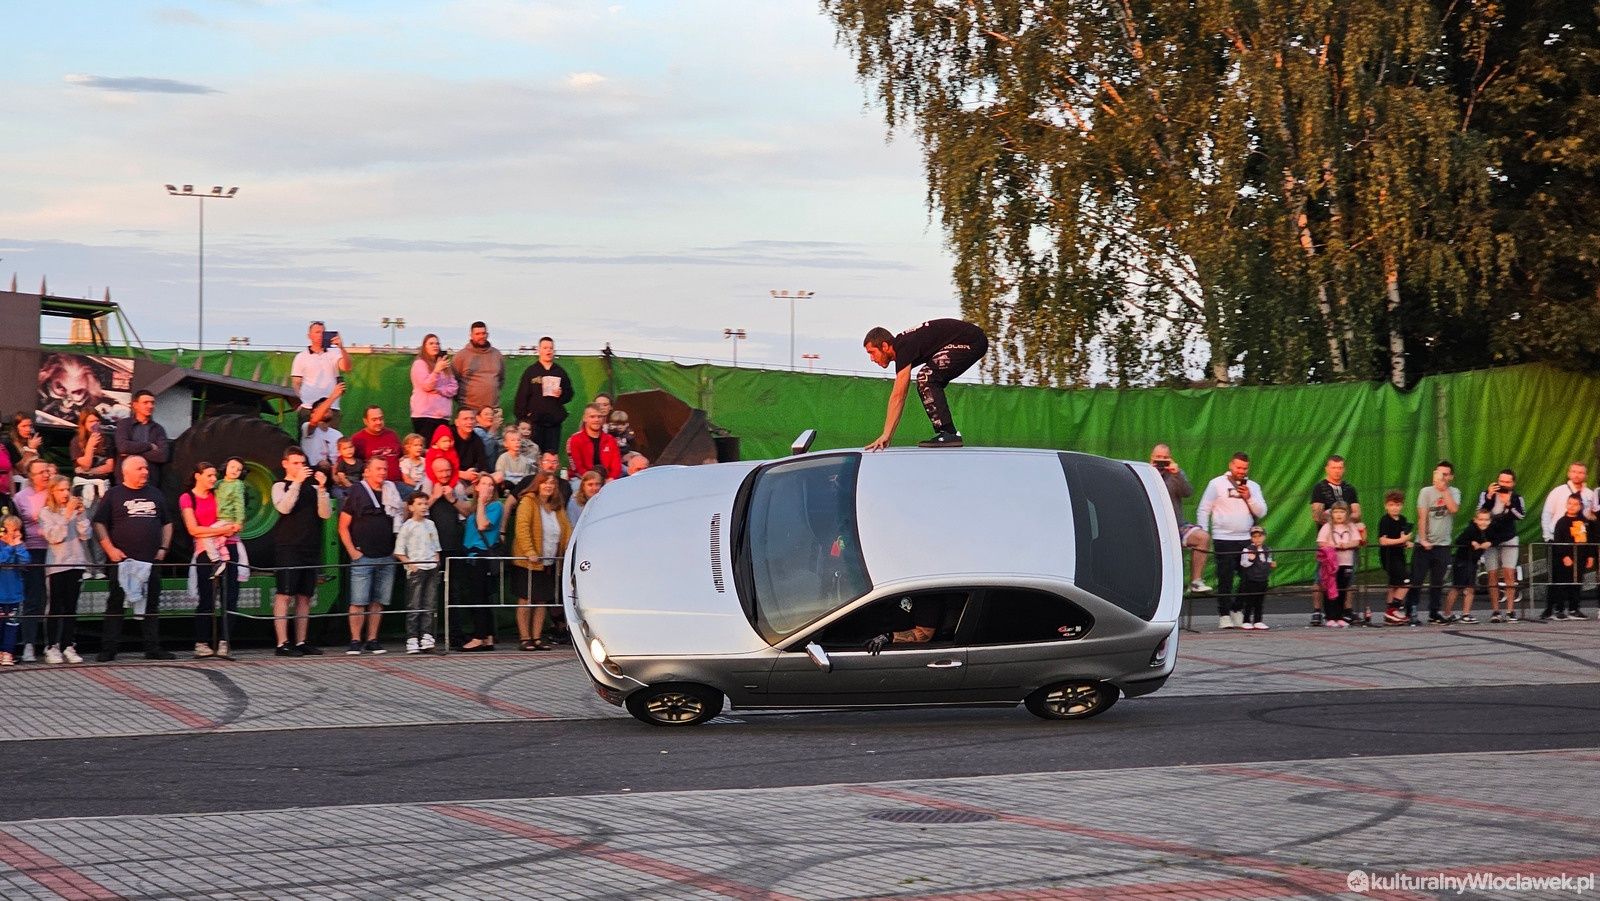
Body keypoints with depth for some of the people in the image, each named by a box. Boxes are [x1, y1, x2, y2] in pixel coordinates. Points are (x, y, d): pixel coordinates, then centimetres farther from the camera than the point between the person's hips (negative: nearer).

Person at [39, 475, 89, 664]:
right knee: (56, 607, -2)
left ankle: (69, 646, 6)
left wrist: (81, 514, -7)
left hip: (76, 562, 3)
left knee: (71, 606, 4)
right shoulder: (46, 512, 0)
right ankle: (52, 647, 1)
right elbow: (53, 536, -13)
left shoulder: (76, 510, 9)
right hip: (56, 564, -3)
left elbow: (85, 535, 3)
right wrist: (67, 514, -17)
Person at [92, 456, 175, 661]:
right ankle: (109, 649, 0)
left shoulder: (155, 494, 14)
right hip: (122, 560, -4)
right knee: (115, 605, -2)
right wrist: (110, 549, -9)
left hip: (151, 560, 4)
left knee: (152, 605, 5)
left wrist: (164, 548, 8)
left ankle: (153, 648, 11)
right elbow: (99, 523, 0)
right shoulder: (113, 495, 2)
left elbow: (167, 523, 20)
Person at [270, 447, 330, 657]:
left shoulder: (311, 487, 14)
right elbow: (284, 507, -17)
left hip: (310, 548, 5)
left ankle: (301, 642, 12)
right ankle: (283, 643, -11)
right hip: (287, 547, -5)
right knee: (284, 595, -9)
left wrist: (322, 489, -9)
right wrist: (297, 482, -19)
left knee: (304, 596, 7)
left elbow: (326, 513, 3)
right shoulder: (280, 486, 3)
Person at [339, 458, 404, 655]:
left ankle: (372, 640, 11)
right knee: (359, 602, -7)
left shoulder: (391, 493, 12)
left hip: (387, 558, 5)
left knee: (378, 602, 5)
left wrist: (397, 548, 11)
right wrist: (353, 552, -9)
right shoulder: (357, 492, -2)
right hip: (363, 556, -5)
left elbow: (401, 521, 22)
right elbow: (343, 526, -2)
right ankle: (355, 641, -4)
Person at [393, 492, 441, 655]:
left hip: (431, 568, 5)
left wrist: (436, 562, 7)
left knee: (430, 605, 2)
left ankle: (427, 637, 4)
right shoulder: (407, 526, -2)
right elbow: (399, 551, -3)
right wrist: (410, 564, -12)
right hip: (415, 569, -5)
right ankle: (412, 640, -4)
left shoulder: (430, 524, 13)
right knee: (414, 606, -5)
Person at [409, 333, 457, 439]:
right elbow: (426, 386, -13)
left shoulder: (444, 364, 18)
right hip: (424, 415, -5)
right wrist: (437, 371, -27)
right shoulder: (419, 364, 0)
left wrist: (439, 390, -8)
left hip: (443, 415, 5)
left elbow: (453, 388, 10)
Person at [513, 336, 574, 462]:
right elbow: (522, 396, 1)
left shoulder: (560, 372, 12)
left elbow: (569, 395, 16)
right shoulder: (531, 371, 4)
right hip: (534, 420, -2)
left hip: (554, 422, 2)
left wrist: (561, 394, -7)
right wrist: (521, 418, -6)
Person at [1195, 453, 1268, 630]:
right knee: (1225, 579, -3)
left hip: (1246, 540, 4)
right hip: (1224, 540, -4)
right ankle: (1224, 615, 3)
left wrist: (1249, 497, -9)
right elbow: (1203, 510, 1)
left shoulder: (1253, 487, 12)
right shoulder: (1216, 484, 1)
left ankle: (1238, 609, 18)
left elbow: (1261, 512, 6)